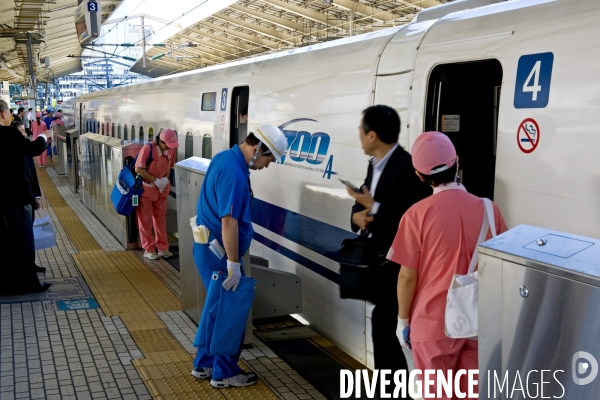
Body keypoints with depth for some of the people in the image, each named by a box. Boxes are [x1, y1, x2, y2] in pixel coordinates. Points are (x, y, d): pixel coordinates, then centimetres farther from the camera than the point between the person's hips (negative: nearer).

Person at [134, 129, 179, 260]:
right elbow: (138, 169, -21)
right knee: (145, 220, 5)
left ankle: (163, 248, 23)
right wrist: (155, 181, -20)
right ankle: (149, 250, 15)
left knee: (160, 218, 13)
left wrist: (165, 179, -10)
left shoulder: (172, 150, -6)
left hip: (161, 189, 5)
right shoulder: (148, 149, -23)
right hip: (146, 188, -5)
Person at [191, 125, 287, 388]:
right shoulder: (234, 172, -24)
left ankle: (204, 364, 29)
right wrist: (234, 264, -23)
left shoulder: (226, 157, 8)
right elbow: (228, 222, -27)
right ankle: (225, 374, 14)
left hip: (209, 247, 10)